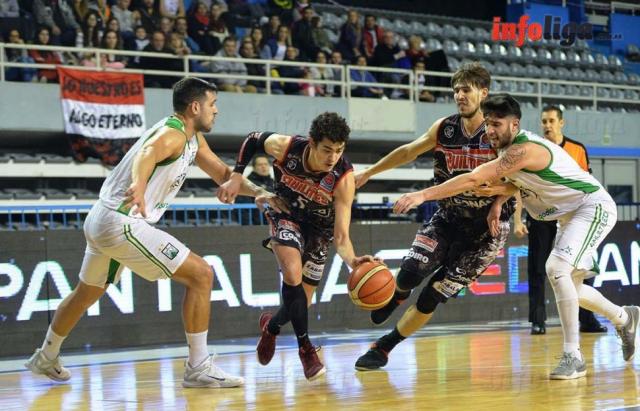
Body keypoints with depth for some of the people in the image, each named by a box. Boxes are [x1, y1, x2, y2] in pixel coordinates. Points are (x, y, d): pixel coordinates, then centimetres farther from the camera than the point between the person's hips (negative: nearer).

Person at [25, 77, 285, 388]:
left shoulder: (194, 138, 13)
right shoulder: (173, 134, -18)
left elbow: (222, 174, 22)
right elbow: (147, 153, -41)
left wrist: (258, 192, 6)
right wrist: (139, 184, -62)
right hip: (121, 223, -11)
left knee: (87, 292, 28)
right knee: (201, 275, -11)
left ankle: (46, 358, 47)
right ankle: (198, 368, -8)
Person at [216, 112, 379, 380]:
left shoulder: (343, 178, -33)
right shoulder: (286, 147, -30)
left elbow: (341, 236, -34)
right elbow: (252, 140, -7)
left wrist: (352, 261, -54)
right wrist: (236, 177, -15)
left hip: (319, 229, 1)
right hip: (286, 216, -1)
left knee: (301, 303, 5)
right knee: (292, 275, -29)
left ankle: (271, 326, 39)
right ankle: (305, 347, -16)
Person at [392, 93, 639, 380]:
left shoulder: (524, 149, -31)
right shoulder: (510, 149, -1)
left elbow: (474, 179, -39)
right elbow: (518, 181, 16)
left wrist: (423, 195, -42)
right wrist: (499, 198, -7)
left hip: (593, 208, -11)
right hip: (569, 215, 11)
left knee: (557, 269, -28)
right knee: (568, 286, 18)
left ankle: (572, 356, -22)